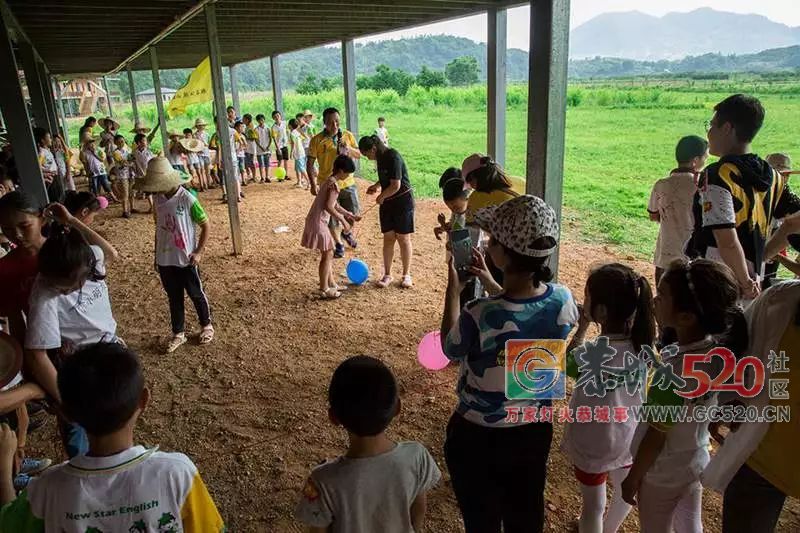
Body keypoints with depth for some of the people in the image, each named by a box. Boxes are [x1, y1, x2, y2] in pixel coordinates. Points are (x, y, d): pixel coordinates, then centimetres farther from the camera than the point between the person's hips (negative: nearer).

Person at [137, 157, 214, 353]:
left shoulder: (187, 199, -18)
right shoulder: (158, 199, -1)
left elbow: (206, 225, -11)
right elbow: (159, 228, 11)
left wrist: (199, 252, -12)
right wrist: (156, 255, 14)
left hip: (186, 260, -5)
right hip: (165, 260, 5)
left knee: (196, 294, 12)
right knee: (174, 298, 16)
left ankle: (206, 325, 34)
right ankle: (178, 334, 30)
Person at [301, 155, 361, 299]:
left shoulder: (330, 181, 14)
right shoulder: (334, 184, -17)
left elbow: (335, 205, 23)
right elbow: (328, 207, -25)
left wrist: (350, 215, 25)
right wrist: (343, 220, -18)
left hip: (318, 221, 10)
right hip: (318, 222, -10)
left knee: (327, 254, 18)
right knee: (327, 255, -1)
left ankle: (330, 283, 29)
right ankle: (324, 290, 6)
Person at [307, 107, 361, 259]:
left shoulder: (348, 135, 0)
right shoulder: (317, 140, -9)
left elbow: (358, 155, 8)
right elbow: (310, 163, -6)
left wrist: (349, 150, -14)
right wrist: (313, 184, -13)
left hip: (348, 182, 3)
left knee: (353, 213, 11)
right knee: (332, 217, 7)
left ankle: (346, 233, 43)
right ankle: (338, 244, 29)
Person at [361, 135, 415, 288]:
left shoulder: (393, 157, -22)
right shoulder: (381, 157, 4)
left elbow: (396, 185, -24)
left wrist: (381, 196, -9)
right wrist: (376, 185, 5)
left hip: (403, 200, -7)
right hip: (387, 202, 7)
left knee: (403, 238, 3)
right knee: (388, 238, 8)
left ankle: (406, 275, 16)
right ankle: (387, 275, 15)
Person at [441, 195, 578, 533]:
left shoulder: (478, 317, -33)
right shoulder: (563, 301, -18)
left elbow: (450, 350, -10)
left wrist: (453, 288, -3)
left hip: (477, 438, -4)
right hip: (535, 431, 4)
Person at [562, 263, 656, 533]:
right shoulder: (640, 343, -15)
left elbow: (566, 365, -10)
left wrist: (582, 328, -12)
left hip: (594, 440, -6)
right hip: (627, 435, 6)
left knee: (593, 504, 17)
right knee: (626, 491, 31)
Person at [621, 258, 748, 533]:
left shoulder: (673, 374, -37)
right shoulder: (717, 350, -16)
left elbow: (656, 438, -24)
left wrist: (632, 479, -9)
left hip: (662, 475, -6)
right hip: (696, 462, 6)